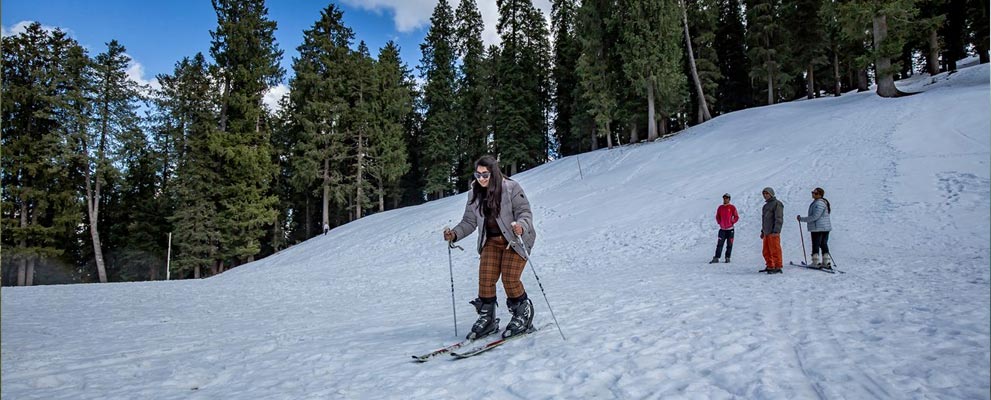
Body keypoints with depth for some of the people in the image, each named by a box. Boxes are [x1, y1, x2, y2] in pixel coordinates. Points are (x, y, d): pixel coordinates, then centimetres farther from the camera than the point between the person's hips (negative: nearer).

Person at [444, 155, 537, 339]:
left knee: (510, 279, -13)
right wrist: (454, 234, -13)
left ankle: (523, 316, 11)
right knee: (485, 279, -5)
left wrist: (521, 226, -39)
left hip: (515, 240, -5)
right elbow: (469, 221, 4)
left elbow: (525, 212, -18)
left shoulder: (511, 188, -16)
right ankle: (487, 319, 11)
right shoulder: (475, 194, 1)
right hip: (491, 241, 5)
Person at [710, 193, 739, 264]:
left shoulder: (732, 207, -2)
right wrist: (719, 222, 6)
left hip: (730, 229, -2)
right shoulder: (720, 207, 8)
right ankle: (716, 258, -3)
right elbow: (717, 216, 19)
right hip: (722, 229, 2)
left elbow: (736, 217, 2)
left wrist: (732, 222, -9)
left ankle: (727, 258, 12)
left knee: (729, 245, 3)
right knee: (719, 244, -3)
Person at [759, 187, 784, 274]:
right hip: (766, 233, 9)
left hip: (773, 233, -9)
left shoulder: (777, 203, -6)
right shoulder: (766, 205, 22)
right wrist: (762, 231, 25)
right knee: (766, 252, 9)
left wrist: (776, 231, -20)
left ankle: (777, 267, -2)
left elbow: (779, 219, -13)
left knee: (775, 250, -6)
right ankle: (770, 267, 17)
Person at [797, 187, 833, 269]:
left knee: (816, 245, -3)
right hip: (826, 227, 10)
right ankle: (826, 262, 15)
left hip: (817, 228, -10)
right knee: (824, 244, 12)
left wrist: (802, 219, -16)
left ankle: (815, 263, 1)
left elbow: (815, 217, -23)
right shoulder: (824, 202, 15)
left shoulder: (819, 203, -19)